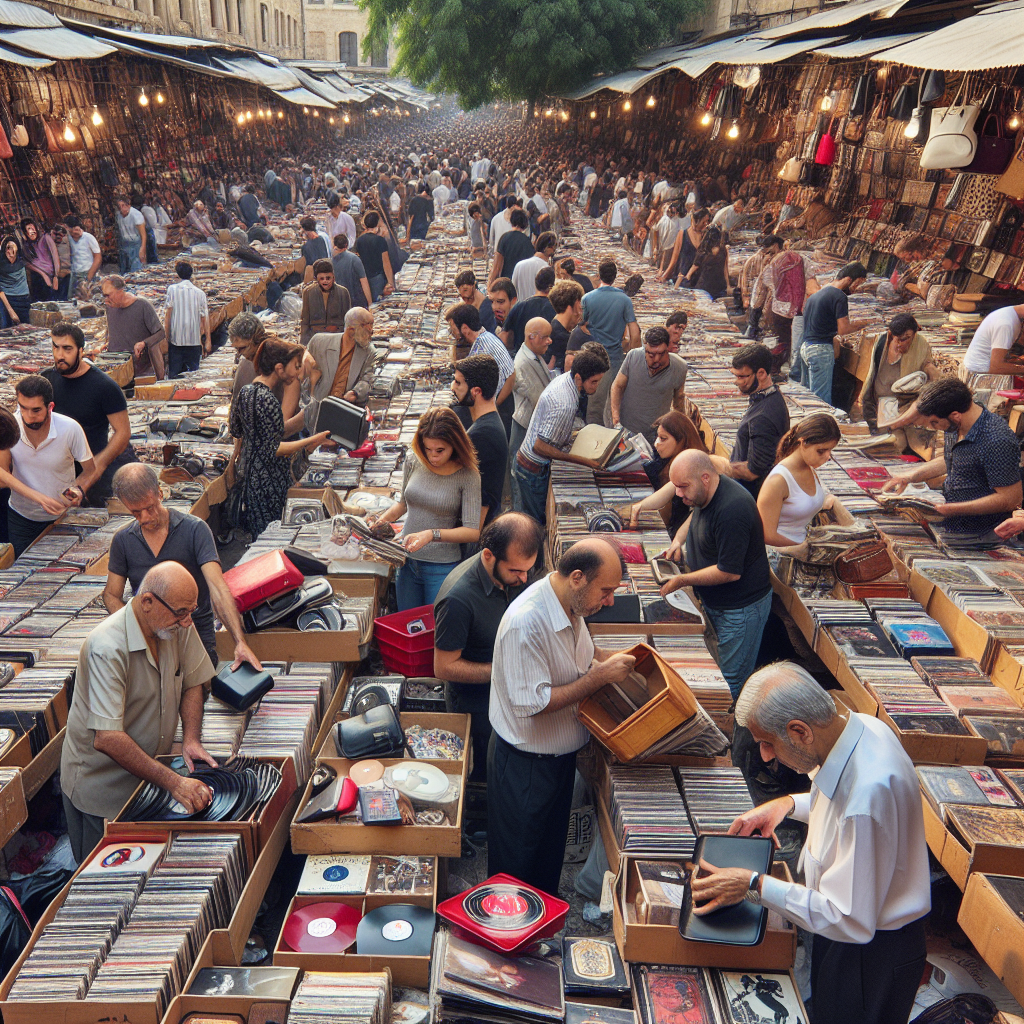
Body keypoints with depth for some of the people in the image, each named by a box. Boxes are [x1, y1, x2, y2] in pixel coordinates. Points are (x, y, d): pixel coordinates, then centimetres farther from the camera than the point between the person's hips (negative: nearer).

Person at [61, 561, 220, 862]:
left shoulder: (179, 626, -11)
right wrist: (173, 782, -37)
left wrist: (191, 739, -13)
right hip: (101, 781, -5)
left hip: (150, 772, 5)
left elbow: (192, 683, 3)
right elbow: (106, 738, -35)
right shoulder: (107, 648, -31)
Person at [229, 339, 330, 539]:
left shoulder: (245, 391, 2)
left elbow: (237, 432, 15)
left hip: (249, 472, 10)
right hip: (268, 480, -10)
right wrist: (312, 440, -26)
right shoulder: (267, 400, -25)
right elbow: (273, 449, -24)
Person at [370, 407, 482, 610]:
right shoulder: (414, 460, -2)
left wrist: (432, 534, -29)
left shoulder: (468, 475, -14)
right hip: (408, 561, 4)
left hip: (442, 568, -4)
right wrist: (384, 519, -3)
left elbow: (473, 532, -19)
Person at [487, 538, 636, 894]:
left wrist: (615, 658, -4)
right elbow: (532, 704, -32)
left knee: (552, 846, 26)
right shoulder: (526, 622, -33)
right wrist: (601, 676, -30)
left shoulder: (571, 605, -6)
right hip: (525, 762, -8)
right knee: (518, 860, 14)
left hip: (561, 753, 8)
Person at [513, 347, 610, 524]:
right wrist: (584, 461, -27)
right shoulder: (564, 405, -33)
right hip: (534, 469, -9)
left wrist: (567, 435, 16)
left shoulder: (564, 377, -3)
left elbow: (538, 403, 16)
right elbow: (540, 447, -30)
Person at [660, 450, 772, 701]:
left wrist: (681, 580, -20)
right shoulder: (704, 493, -1)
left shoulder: (731, 510, -32)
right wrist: (678, 539, 5)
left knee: (732, 680, 1)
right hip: (713, 601, 10)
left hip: (741, 608, -10)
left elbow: (730, 572, -29)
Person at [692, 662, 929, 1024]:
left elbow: (850, 921, -32)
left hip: (874, 950, -8)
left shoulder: (868, 793, -40)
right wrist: (788, 804, -2)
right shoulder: (856, 725, -13)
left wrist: (755, 885, -26)